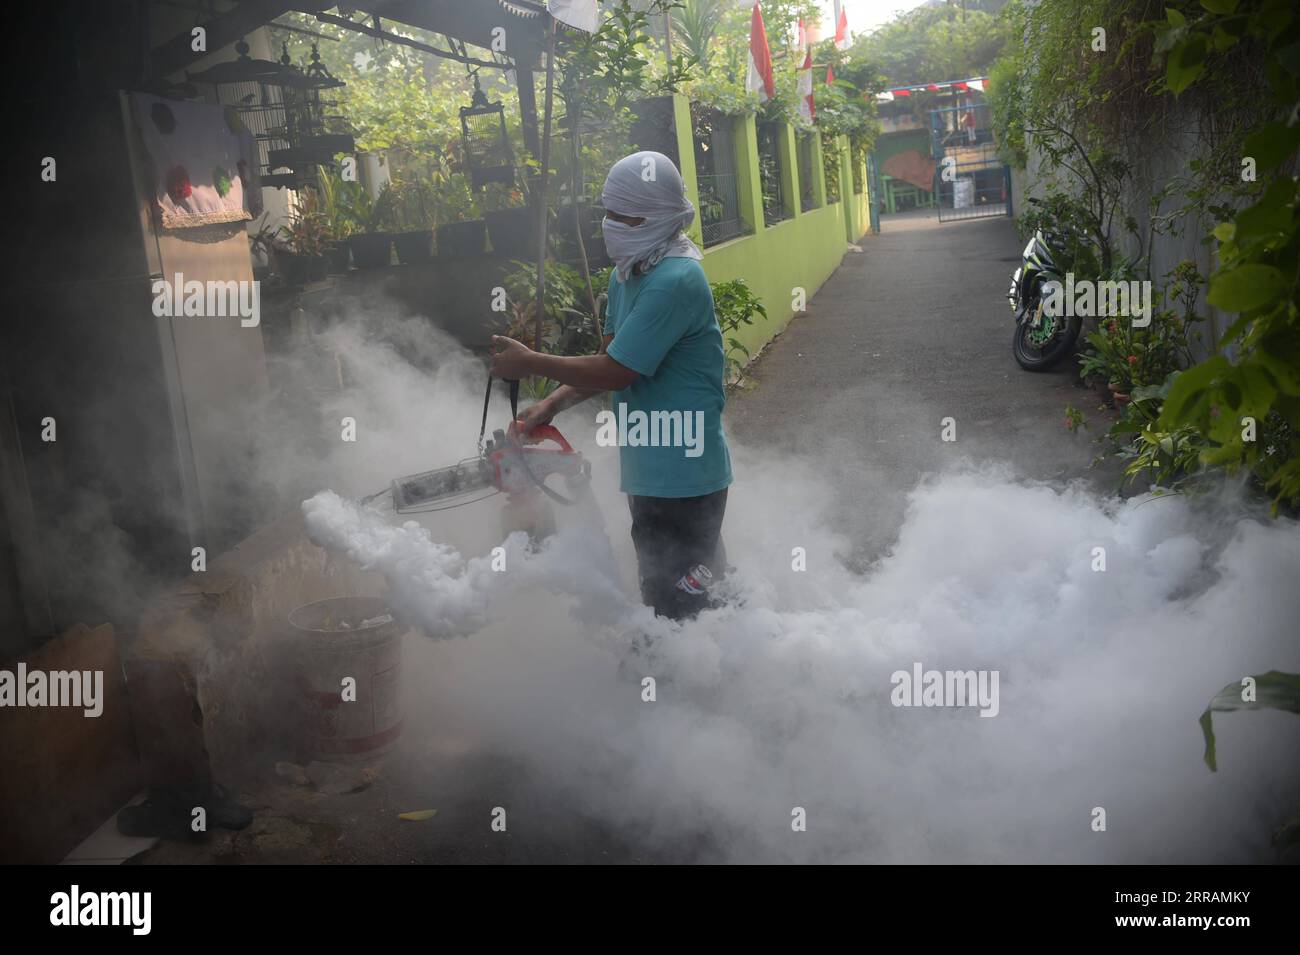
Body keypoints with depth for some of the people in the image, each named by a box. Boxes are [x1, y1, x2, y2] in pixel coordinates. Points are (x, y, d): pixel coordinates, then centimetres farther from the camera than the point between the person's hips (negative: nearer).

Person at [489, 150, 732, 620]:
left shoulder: (674, 282, -22)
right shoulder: (627, 274, 10)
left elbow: (617, 371, -23)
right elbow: (611, 357, 13)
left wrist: (531, 363, -11)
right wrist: (551, 405, -1)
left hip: (681, 479, -10)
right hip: (649, 470, 10)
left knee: (676, 605, -1)